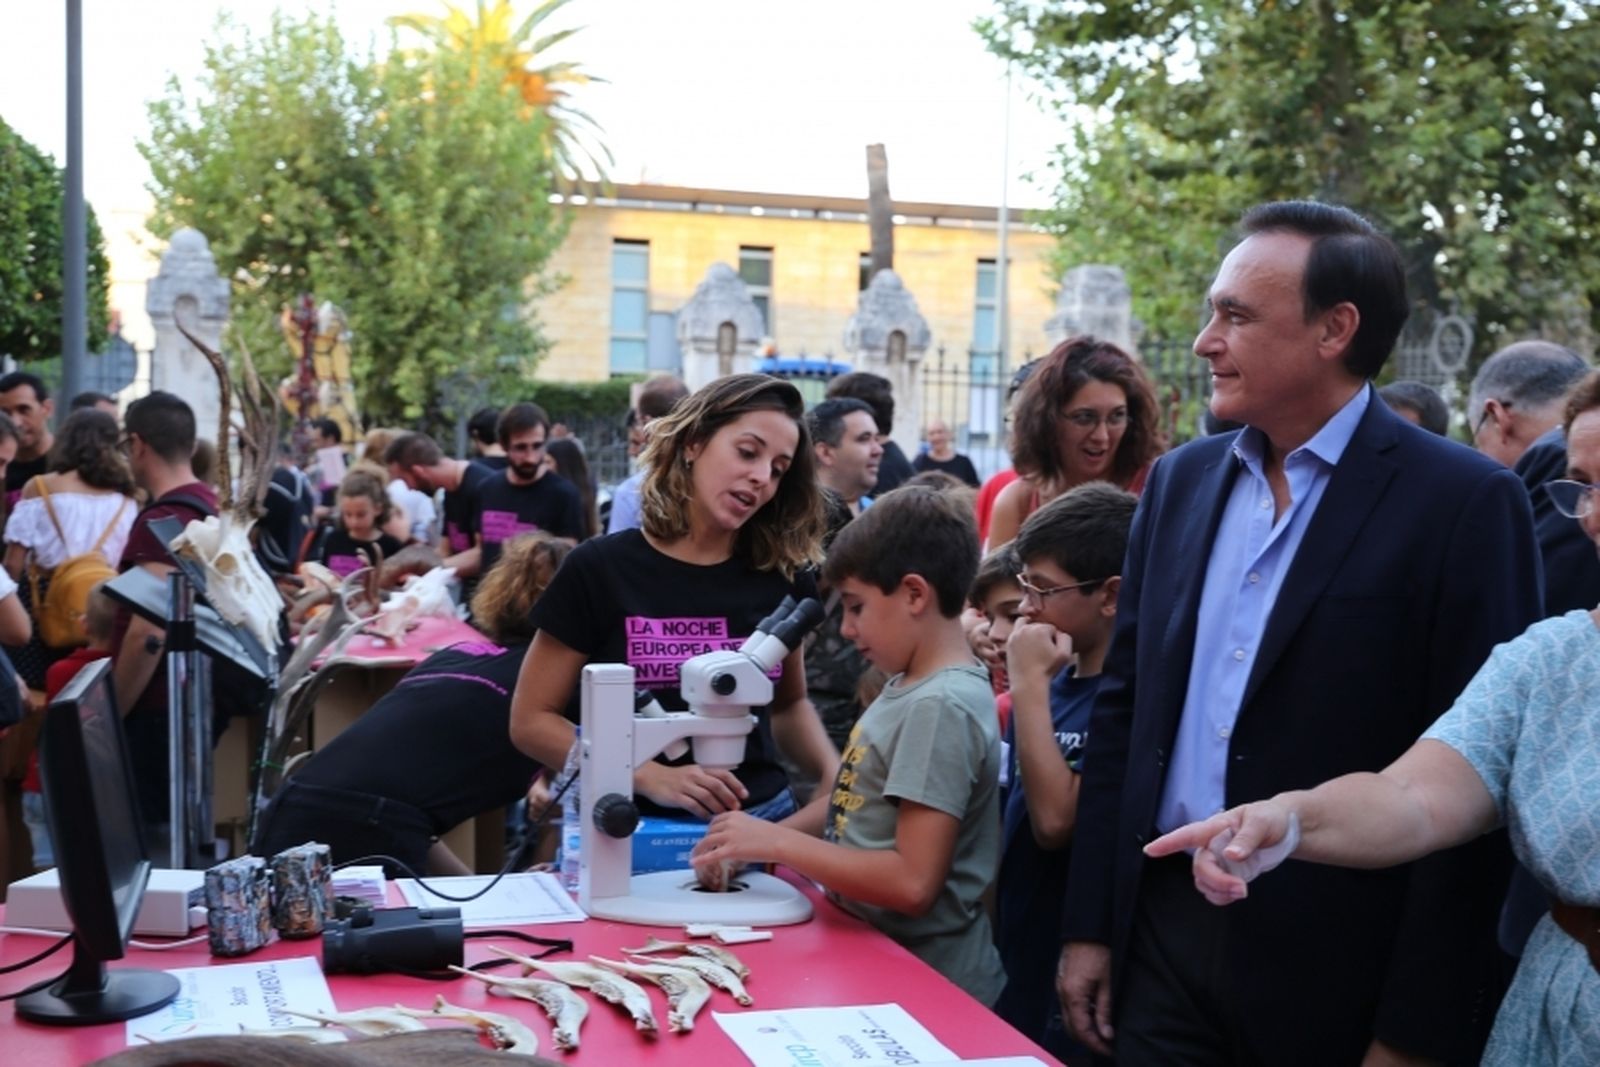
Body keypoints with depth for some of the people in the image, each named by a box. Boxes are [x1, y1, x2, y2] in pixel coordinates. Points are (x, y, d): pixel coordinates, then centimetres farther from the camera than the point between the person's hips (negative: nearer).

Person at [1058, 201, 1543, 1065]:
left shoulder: (1462, 501, -11)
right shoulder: (1180, 479, 7)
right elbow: (1125, 704, 10)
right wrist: (1089, 924, 8)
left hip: (1335, 970, -5)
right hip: (1162, 932, 5)